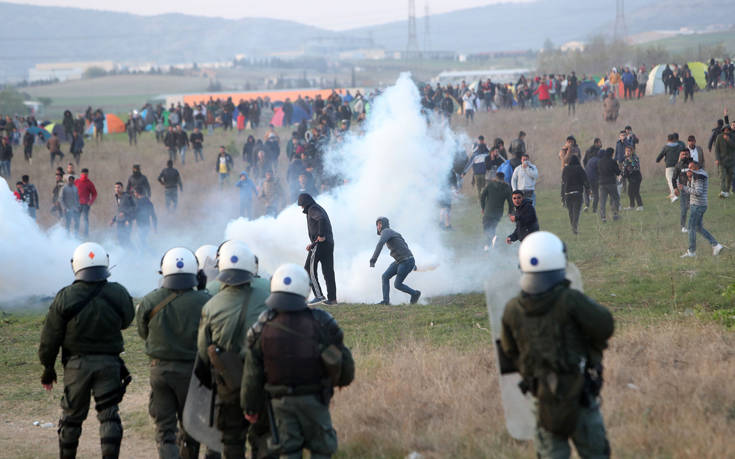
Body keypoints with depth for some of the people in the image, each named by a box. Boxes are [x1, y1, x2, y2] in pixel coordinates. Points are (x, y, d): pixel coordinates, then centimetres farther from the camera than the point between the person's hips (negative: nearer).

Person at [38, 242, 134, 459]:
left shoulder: (65, 298, -10)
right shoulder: (118, 294, -7)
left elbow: (50, 338, -5)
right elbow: (126, 321, 13)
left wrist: (47, 367, 7)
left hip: (76, 365, 0)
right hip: (109, 363, 0)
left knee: (71, 416, 12)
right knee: (109, 416, 4)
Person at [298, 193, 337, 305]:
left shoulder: (312, 209, -7)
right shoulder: (319, 209, 24)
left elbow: (322, 219, -28)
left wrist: (321, 236, -23)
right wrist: (312, 243, 22)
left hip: (320, 243, -10)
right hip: (329, 243, 10)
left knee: (309, 269, -5)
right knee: (328, 271, 8)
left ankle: (319, 296, -11)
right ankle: (332, 298, 6)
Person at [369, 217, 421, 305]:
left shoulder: (386, 231, -12)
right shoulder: (392, 233, 19)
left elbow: (380, 244, -30)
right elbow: (405, 245, 26)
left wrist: (373, 260, -37)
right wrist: (413, 264, 33)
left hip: (406, 261, -10)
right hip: (400, 261, 10)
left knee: (397, 285, -2)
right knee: (385, 276, 1)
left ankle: (415, 293, 20)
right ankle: (386, 300, -1)